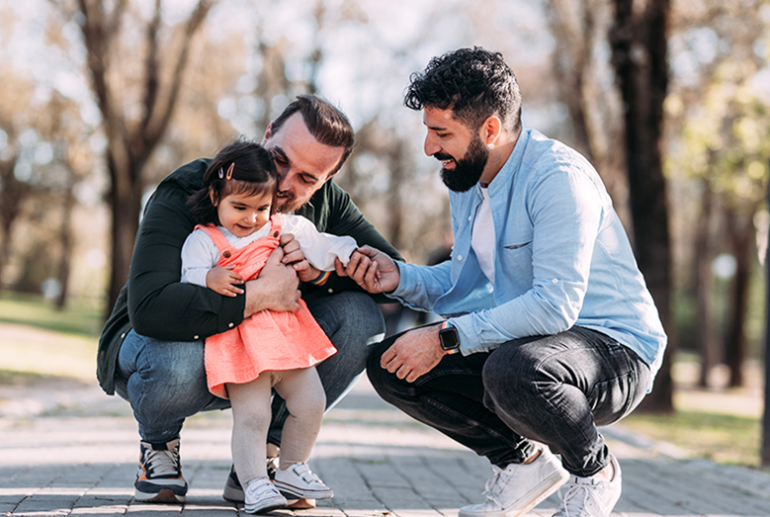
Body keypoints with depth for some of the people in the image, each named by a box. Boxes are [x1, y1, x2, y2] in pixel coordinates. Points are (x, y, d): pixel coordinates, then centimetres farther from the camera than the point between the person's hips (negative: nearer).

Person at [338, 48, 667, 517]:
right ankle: (523, 461, 8)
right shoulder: (466, 180, 6)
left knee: (511, 369, -40)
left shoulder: (558, 176, -23)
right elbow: (467, 282, 15)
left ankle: (594, 469, -7)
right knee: (389, 364, -5)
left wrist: (446, 338, -28)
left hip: (615, 352, -8)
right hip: (522, 342, 8)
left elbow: (554, 306, -30)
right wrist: (400, 279, -5)